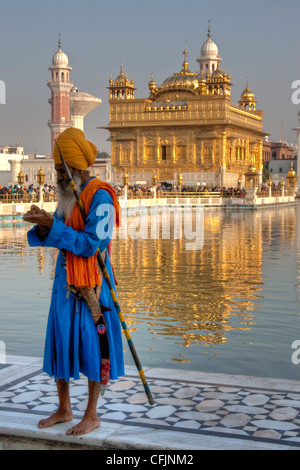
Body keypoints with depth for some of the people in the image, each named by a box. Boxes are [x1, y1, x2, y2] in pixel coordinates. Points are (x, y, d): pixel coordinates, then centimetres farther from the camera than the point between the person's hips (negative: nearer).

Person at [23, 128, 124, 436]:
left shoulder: (100, 197, -14)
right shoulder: (67, 196, 11)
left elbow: (90, 244, -22)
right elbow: (44, 238, 11)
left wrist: (52, 225, -23)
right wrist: (42, 227, -11)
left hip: (92, 285, -8)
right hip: (64, 282, 8)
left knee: (91, 346, 2)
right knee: (59, 343, 12)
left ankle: (92, 415, 16)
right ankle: (64, 410, 27)